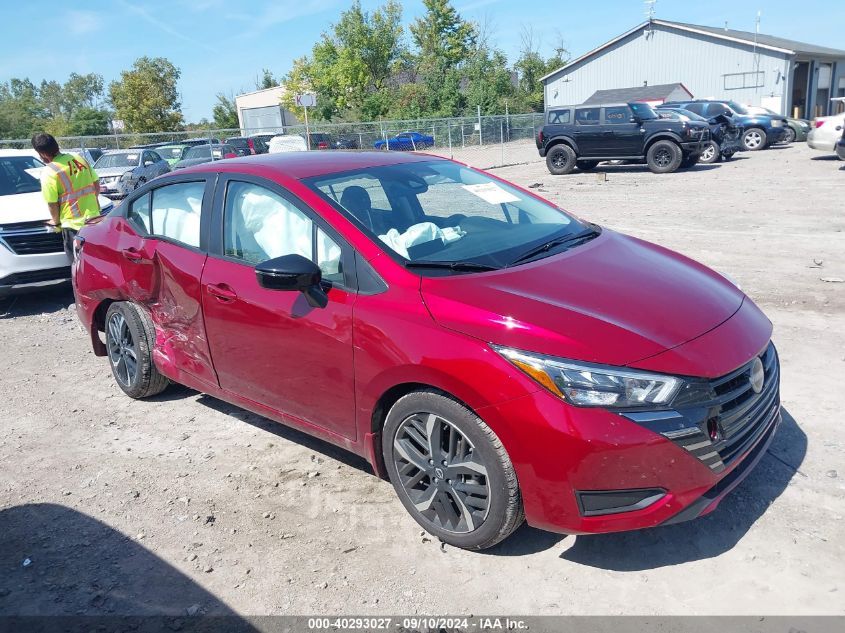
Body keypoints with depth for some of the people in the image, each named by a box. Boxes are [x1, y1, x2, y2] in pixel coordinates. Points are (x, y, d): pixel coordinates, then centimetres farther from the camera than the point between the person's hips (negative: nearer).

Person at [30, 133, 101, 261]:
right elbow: (96, 184, 10)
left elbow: (52, 203, -10)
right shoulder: (79, 158, 3)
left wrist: (56, 222, 8)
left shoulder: (49, 172, -14)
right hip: (94, 218, 6)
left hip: (73, 226, -6)